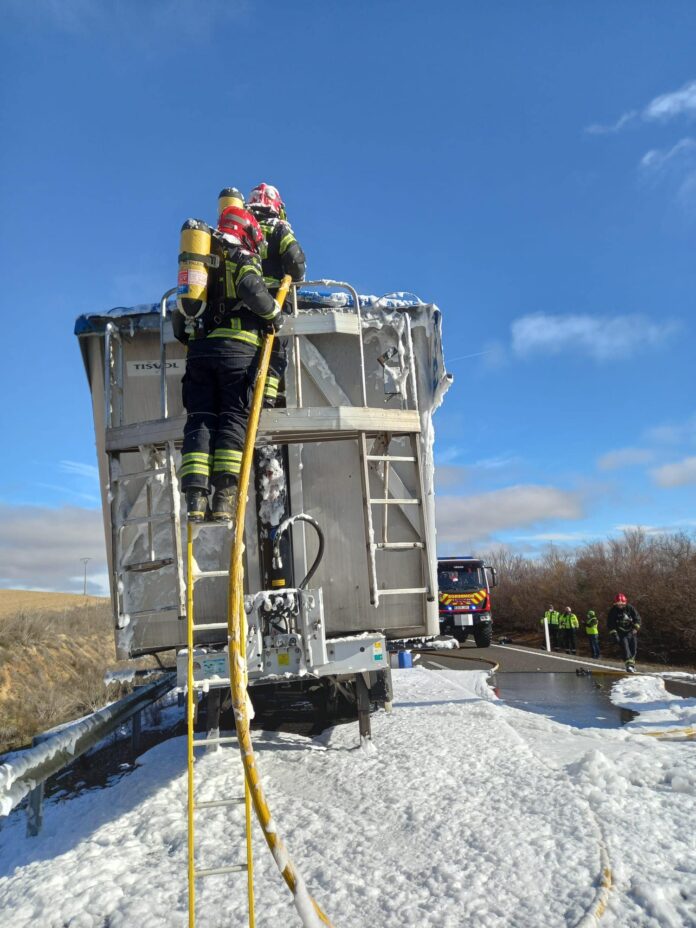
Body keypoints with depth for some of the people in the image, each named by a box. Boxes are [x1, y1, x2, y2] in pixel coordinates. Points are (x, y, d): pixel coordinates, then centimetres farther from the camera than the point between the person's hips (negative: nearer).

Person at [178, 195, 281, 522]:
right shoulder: (244, 260, 3)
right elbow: (251, 289, -17)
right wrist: (273, 312, -3)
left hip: (198, 348, 5)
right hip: (236, 348, -4)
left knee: (199, 420, 1)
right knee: (233, 420, -3)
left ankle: (195, 497, -10)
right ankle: (223, 498, -11)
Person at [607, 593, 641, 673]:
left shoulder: (630, 608, -7)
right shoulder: (612, 611, -10)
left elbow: (637, 618, -6)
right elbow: (610, 624, -6)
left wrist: (636, 628, -20)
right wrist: (613, 633, -15)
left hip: (631, 631, 3)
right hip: (621, 633, -2)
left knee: (633, 648, 9)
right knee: (625, 647, -20)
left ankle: (632, 662, 30)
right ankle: (629, 664, -28)